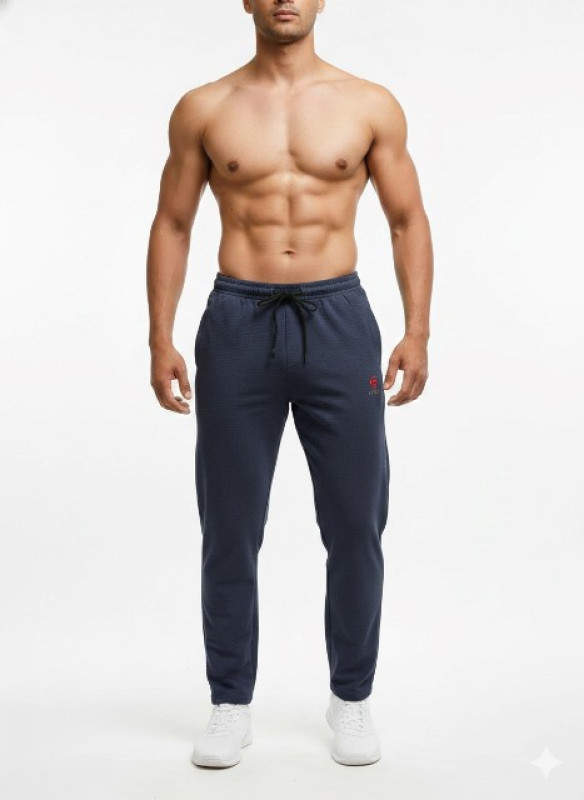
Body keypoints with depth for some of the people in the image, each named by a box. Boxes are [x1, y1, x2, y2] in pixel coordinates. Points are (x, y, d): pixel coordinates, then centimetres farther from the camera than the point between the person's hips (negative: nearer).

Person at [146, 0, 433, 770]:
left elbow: (409, 221, 8)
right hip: (238, 323, 0)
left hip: (338, 320, 0)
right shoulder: (203, 109, 6)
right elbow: (172, 226, 8)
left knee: (355, 525, 5)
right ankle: (231, 703, 22)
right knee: (230, 531, 5)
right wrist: (160, 340, -1)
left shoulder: (372, 106, 6)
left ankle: (352, 699, 23)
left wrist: (417, 332, -3)